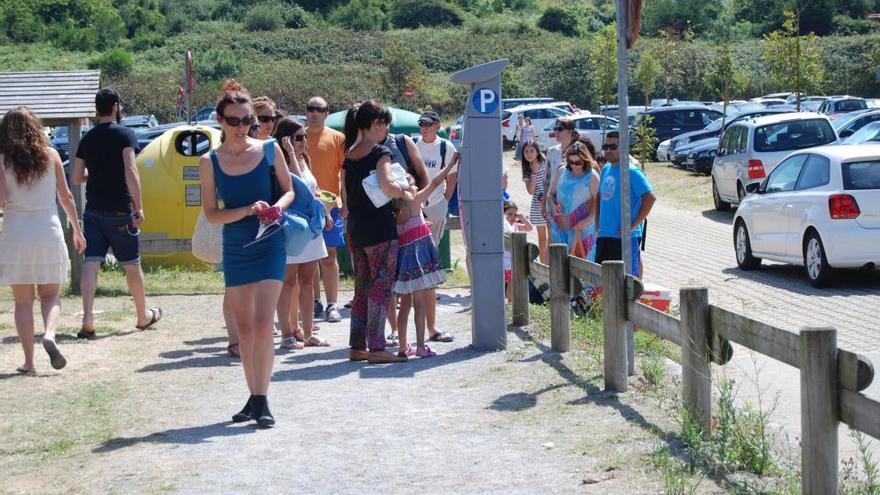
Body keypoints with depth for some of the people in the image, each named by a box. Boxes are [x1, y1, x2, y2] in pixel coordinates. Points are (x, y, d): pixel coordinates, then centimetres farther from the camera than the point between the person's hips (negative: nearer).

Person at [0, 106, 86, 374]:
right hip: (48, 233, 1)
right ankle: (49, 334, -15)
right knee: (50, 294, 13)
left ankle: (29, 361, 3)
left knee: (22, 301, 7)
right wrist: (77, 230, 16)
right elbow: (65, 197, 7)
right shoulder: (50, 155, 3)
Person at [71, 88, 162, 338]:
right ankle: (143, 316, 26)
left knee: (91, 263, -3)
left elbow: (76, 178, 10)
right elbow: (130, 171, -19)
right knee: (132, 264, 11)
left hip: (93, 211, 4)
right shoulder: (125, 135, -7)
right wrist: (138, 207, -19)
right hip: (119, 211, -4)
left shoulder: (87, 139, 9)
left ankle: (87, 320, -16)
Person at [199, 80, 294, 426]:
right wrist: (248, 210, -17)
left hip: (269, 245, -2)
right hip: (234, 248, 2)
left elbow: (288, 190, 9)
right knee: (244, 327, 9)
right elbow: (211, 214, -2)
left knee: (263, 324, -12)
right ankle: (253, 397, 18)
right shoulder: (210, 162, 0)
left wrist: (278, 206, -13)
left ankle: (262, 401, -10)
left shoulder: (270, 150, -2)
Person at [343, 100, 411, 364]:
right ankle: (376, 347, -7)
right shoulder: (380, 152, -10)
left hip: (355, 227, 8)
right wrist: (404, 193, -8)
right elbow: (386, 184, -25)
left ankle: (357, 346, 15)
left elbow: (346, 195, 14)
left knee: (362, 287, 13)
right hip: (380, 227, -8)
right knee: (381, 285, -5)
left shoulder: (349, 156, 12)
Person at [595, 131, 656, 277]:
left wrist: (634, 225, -18)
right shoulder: (606, 169, 12)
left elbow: (650, 198, -19)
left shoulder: (631, 171, -12)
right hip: (604, 234, 8)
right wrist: (598, 222, 14)